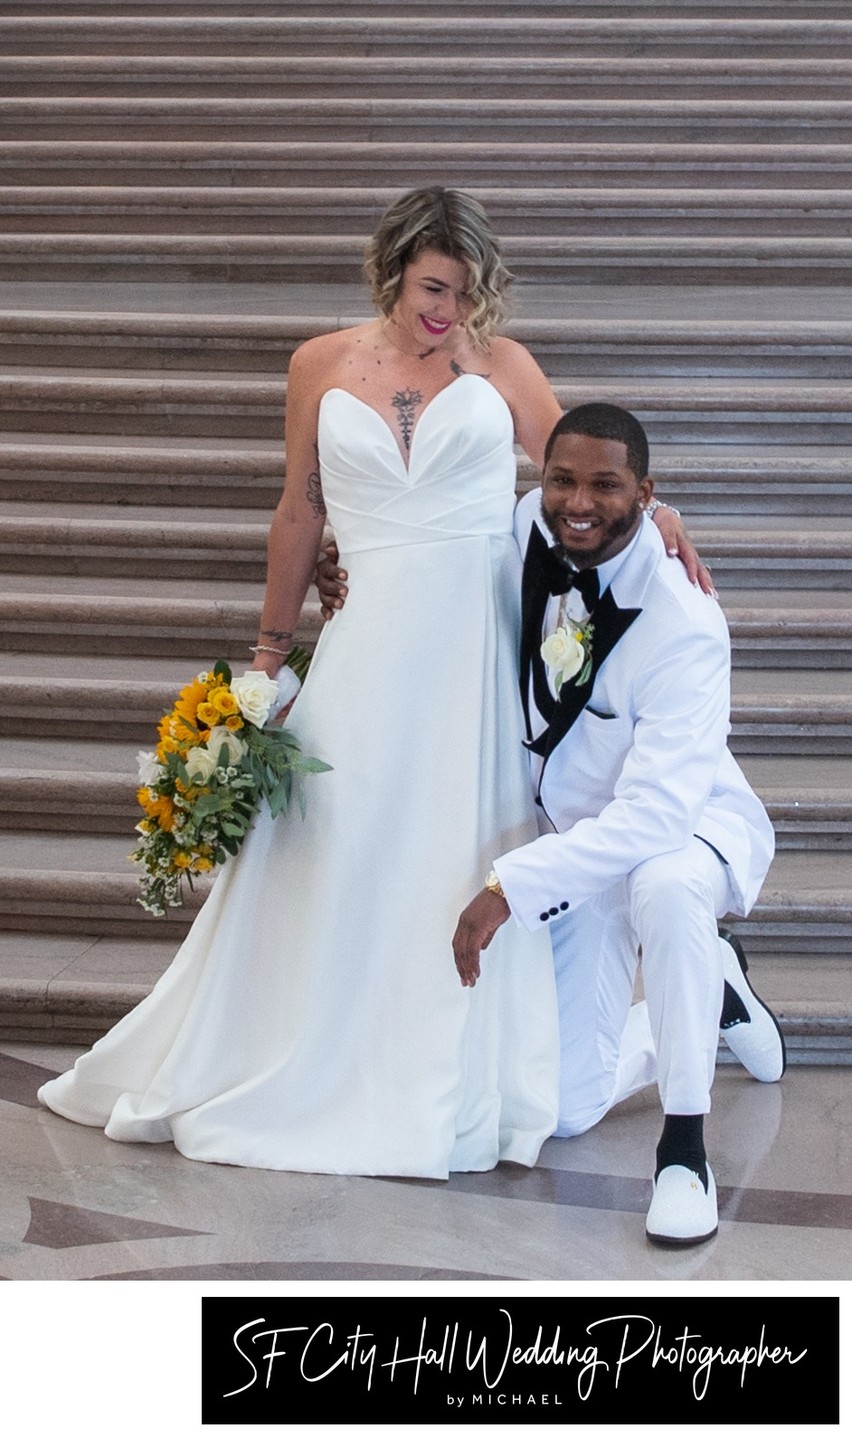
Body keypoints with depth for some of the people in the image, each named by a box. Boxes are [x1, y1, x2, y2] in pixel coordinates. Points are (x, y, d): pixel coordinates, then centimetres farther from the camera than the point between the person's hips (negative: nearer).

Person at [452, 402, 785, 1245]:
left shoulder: (686, 626, -30)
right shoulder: (529, 528, -13)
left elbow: (655, 815, -35)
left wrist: (508, 885, -38)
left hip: (690, 824, -5)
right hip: (582, 840, 5)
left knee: (663, 886, -45)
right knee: (566, 1111, 2)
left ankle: (685, 1146, -26)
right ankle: (715, 988, 31)